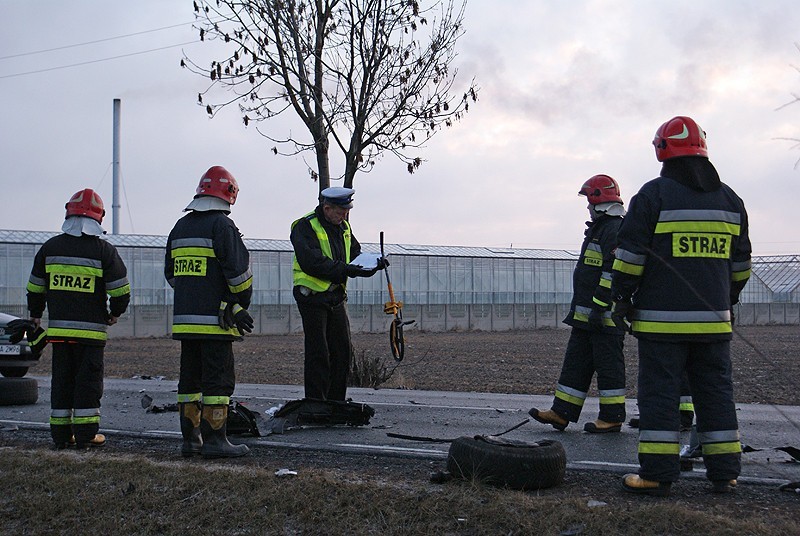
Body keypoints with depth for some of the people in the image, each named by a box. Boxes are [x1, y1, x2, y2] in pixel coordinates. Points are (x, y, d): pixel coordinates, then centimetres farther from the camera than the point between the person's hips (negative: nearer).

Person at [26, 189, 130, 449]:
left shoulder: (50, 247, 7)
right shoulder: (104, 250, -5)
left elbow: (35, 288, 14)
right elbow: (121, 289, -5)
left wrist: (35, 315, 27)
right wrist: (115, 313, 13)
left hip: (58, 327, 4)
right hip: (91, 328, -4)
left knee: (62, 379, 11)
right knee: (88, 379, 2)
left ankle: (61, 433, 15)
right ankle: (86, 434, 4)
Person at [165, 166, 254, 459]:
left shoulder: (180, 227, 15)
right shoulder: (222, 225, -9)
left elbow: (171, 273, 20)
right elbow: (239, 270, -13)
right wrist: (241, 305, -1)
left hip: (184, 319, 7)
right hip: (215, 320, -7)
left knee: (190, 378, 13)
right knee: (218, 379, -3)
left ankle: (190, 438, 17)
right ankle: (214, 441, -2)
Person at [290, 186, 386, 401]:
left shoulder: (343, 226, 12)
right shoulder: (305, 227, -13)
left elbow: (355, 255, 17)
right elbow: (312, 263, -24)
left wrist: (374, 264, -3)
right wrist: (345, 270, -26)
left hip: (336, 297, 8)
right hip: (312, 297, -7)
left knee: (343, 352, 9)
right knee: (318, 355, -5)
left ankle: (336, 405, 19)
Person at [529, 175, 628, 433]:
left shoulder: (614, 230, -14)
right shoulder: (600, 228, 20)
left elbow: (614, 273, -22)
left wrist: (599, 308, -24)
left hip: (605, 314, -11)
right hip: (586, 314, 11)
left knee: (608, 364, -3)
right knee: (576, 361, 10)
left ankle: (612, 418, 6)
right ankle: (562, 413, 13)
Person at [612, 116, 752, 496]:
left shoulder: (653, 195, -6)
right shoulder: (729, 199, 12)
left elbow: (630, 256, -8)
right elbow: (740, 263, 18)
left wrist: (622, 298, 2)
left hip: (662, 319, -5)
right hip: (714, 320, 5)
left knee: (659, 393, -1)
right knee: (716, 392, 11)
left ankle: (657, 474, 0)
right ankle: (724, 472, 16)